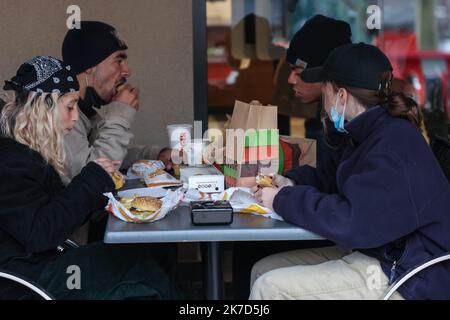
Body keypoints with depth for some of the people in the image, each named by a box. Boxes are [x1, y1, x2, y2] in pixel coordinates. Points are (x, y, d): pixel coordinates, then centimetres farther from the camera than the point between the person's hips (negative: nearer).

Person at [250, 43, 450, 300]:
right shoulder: (367, 134, 12)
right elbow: (328, 177, 25)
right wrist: (291, 183, 4)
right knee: (264, 270, 5)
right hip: (372, 253, 10)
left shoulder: (394, 149, -22)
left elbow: (349, 221, -29)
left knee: (270, 288, -17)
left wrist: (283, 200, -15)